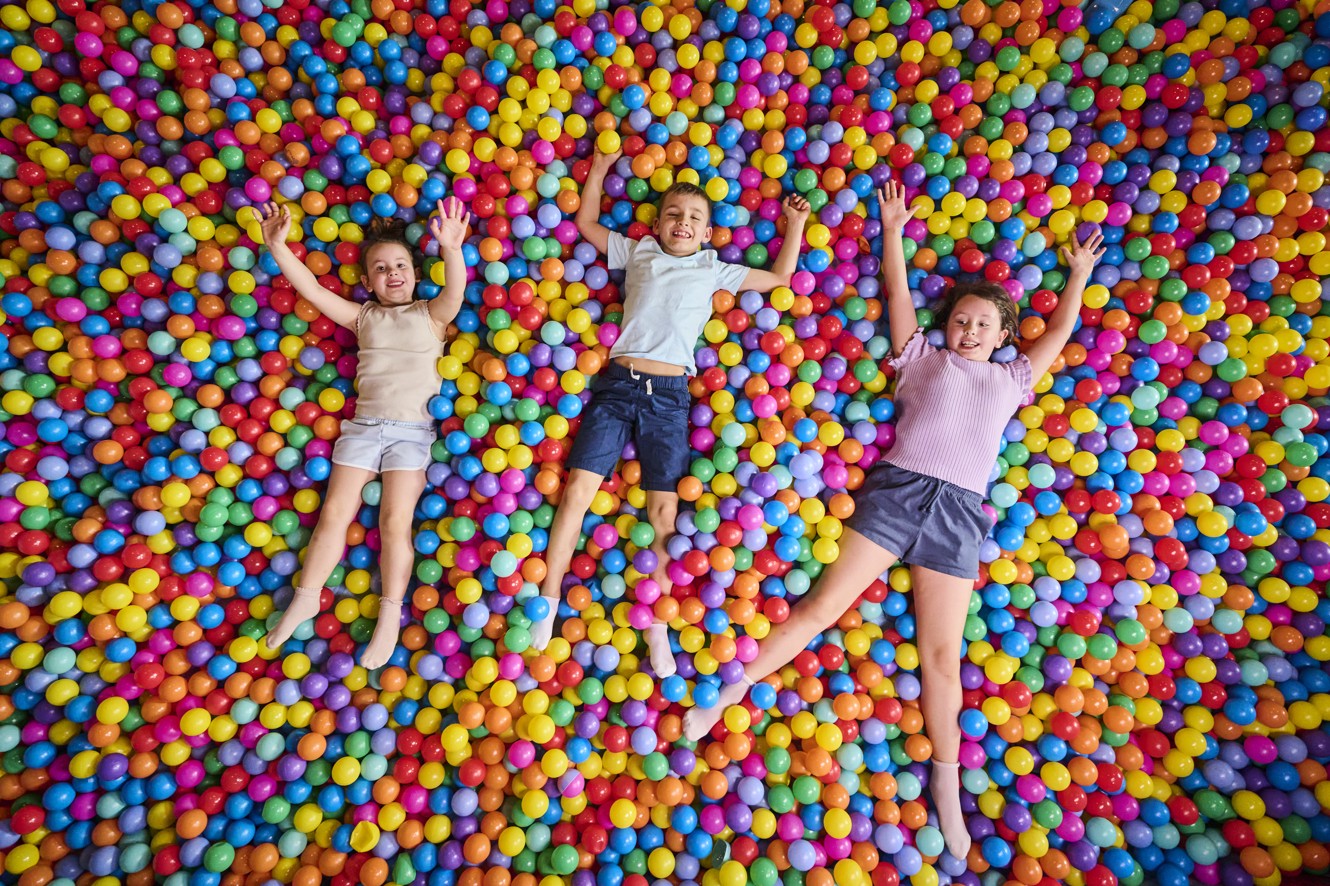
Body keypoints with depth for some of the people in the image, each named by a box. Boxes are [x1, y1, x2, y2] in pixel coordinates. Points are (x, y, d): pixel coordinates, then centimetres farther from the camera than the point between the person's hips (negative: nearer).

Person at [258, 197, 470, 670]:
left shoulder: (430, 314, 6)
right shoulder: (363, 317, 15)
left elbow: (455, 294, -15)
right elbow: (312, 288, 8)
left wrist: (452, 250, -34)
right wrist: (277, 246, -5)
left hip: (412, 429, -3)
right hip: (364, 423, 3)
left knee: (395, 520, -11)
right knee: (335, 511, 0)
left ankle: (390, 616, -2)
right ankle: (306, 598, 16)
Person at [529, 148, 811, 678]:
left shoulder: (713, 271, 18)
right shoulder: (637, 254, 19)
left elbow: (780, 277, 23)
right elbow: (586, 222, 29)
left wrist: (796, 225, 20)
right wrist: (599, 169, 29)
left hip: (669, 392, 0)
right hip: (618, 381, 1)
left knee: (664, 507, -4)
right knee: (579, 486, -7)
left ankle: (657, 623, 6)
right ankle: (548, 602, 5)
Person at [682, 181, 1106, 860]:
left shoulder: (1011, 379, 27)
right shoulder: (922, 358, 21)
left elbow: (1059, 332, 36)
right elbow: (898, 294, 21)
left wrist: (1079, 276, 42)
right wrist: (893, 231, 24)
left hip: (957, 511, 2)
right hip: (896, 489, -1)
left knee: (942, 654, 1)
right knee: (823, 604, -7)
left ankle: (947, 793, 15)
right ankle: (727, 694, 3)